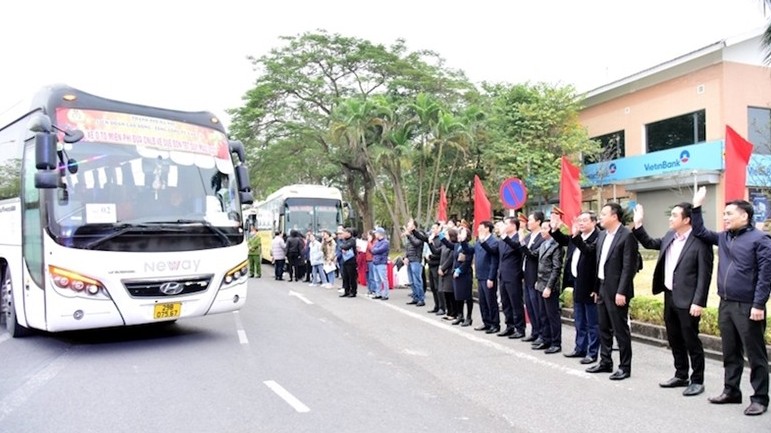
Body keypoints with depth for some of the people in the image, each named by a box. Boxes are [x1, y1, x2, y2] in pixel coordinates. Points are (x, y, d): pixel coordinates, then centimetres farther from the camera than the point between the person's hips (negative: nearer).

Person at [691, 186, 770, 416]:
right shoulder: (723, 237, 12)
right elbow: (700, 232, 22)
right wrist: (697, 207, 12)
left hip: (748, 307, -7)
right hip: (725, 304, 7)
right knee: (730, 353, 15)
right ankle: (731, 391, 26)